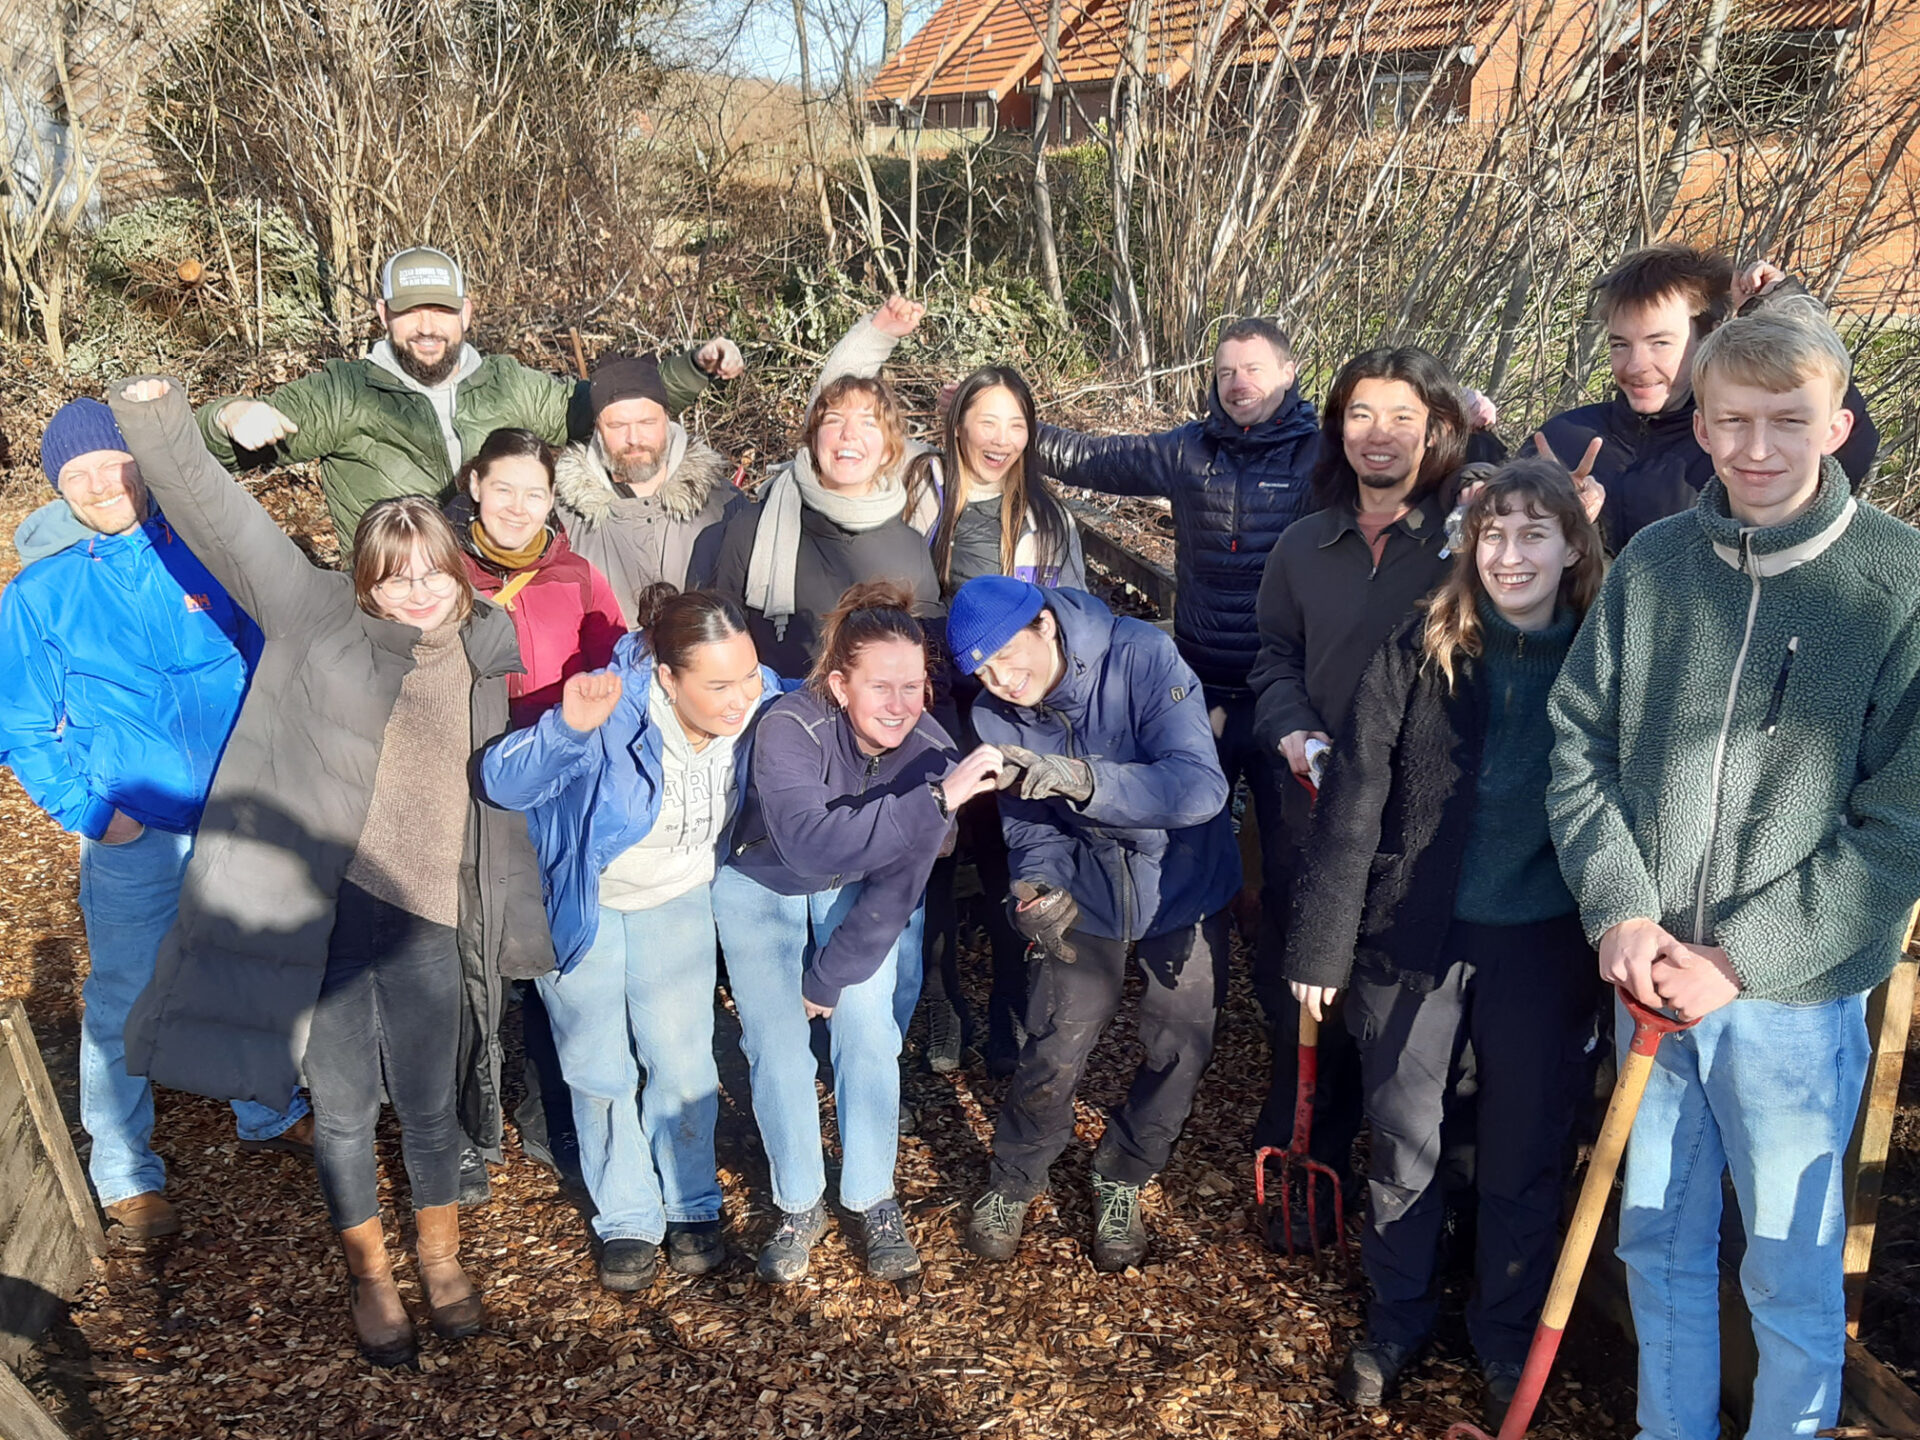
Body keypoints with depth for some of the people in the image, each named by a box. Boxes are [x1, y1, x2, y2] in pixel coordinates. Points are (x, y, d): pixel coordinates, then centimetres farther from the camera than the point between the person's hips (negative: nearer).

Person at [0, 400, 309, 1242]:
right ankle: (124, 1175, 25)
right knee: (124, 1005, 8)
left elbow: (260, 667, 8)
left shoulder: (204, 558, -3)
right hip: (133, 835, -2)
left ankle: (270, 1114, 39)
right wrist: (89, 812, -9)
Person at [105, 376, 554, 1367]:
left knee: (428, 1105, 13)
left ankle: (440, 1254, 40)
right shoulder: (318, 618, 1)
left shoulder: (483, 660, 10)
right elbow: (221, 516, -3)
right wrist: (159, 426, -14)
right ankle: (368, 1273, 36)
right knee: (342, 1107, 12)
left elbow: (498, 801, 15)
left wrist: (516, 921, 16)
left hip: (427, 918, 2)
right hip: (316, 906, -2)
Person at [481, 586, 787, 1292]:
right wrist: (566, 727, -55)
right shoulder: (612, 709, -35)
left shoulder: (764, 706, -23)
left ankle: (691, 1206, 24)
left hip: (676, 899, 2)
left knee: (683, 1066, -2)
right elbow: (503, 783, -40)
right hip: (579, 902, -2)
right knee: (600, 1073, 7)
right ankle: (627, 1219, 28)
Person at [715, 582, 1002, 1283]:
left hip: (861, 894, 2)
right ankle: (800, 1205, 18)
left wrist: (830, 978, -11)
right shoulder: (790, 727, -35)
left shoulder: (930, 752, -25)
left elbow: (895, 893, -16)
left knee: (870, 1040, -4)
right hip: (762, 885, -2)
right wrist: (936, 801, -56)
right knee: (778, 1050, -3)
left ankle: (874, 1201, 17)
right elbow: (808, 842, -52)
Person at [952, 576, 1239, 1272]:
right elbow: (1030, 826, -8)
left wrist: (1080, 777, -50)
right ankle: (1013, 1181, 29)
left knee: (1178, 1048, 8)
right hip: (1088, 894, 2)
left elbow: (1202, 786, -38)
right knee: (1052, 1051, 1)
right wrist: (1036, 887, -31)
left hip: (1183, 888, -1)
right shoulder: (996, 714, -15)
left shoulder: (1143, 656, -29)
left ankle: (1121, 1177, 35)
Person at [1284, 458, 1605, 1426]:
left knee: (1523, 1158, 15)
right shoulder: (1421, 651, -6)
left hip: (1543, 948, 1)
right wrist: (1320, 944, -6)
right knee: (1402, 1145, 14)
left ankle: (1506, 1340, 38)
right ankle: (1395, 1322, 37)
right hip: (1416, 937, 0)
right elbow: (1353, 803, -6)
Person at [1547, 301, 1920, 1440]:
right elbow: (1579, 746, 2)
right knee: (1660, 1237, 20)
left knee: (1791, 1267, 12)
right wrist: (1620, 909, -11)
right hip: (1652, 973, 4)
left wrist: (1739, 959, -15)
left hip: (1799, 992, -3)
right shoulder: (1653, 563, -2)